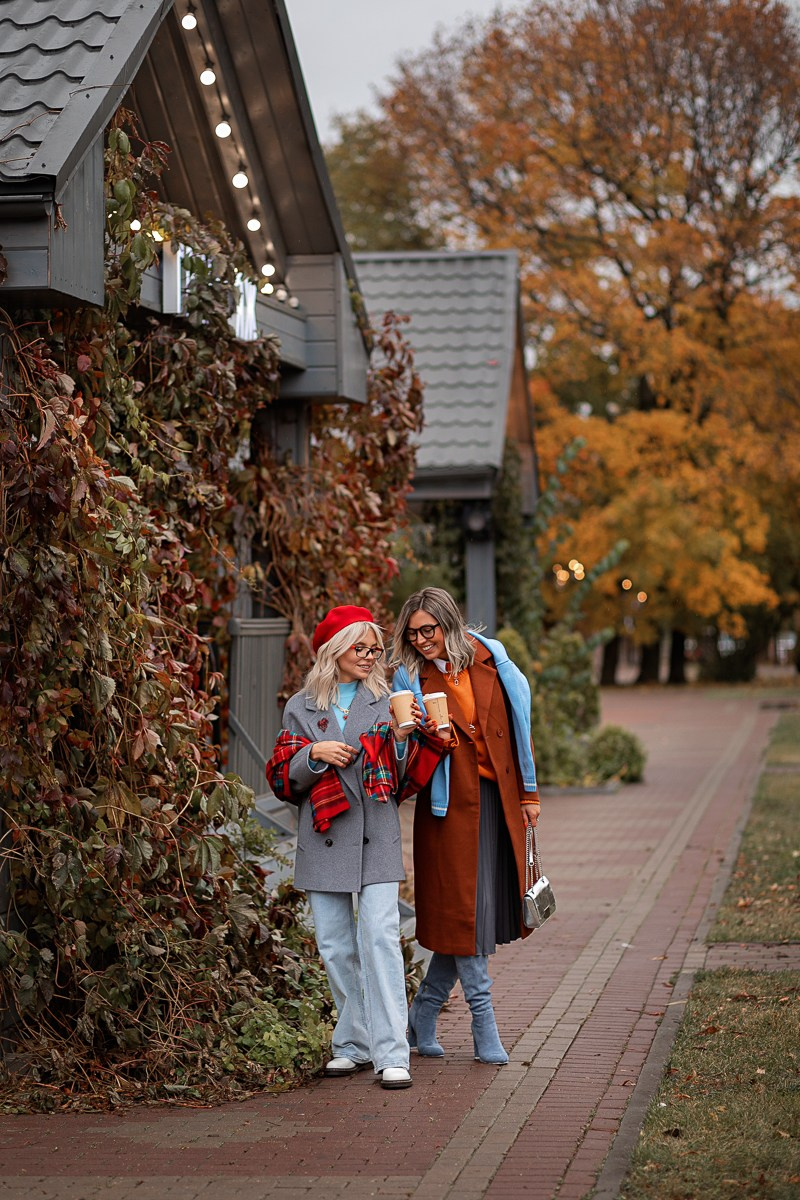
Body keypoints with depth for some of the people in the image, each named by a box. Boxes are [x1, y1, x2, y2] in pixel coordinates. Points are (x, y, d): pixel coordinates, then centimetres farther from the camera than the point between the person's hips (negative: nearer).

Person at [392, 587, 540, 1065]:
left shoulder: (490, 660, 4)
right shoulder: (411, 679, 0)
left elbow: (519, 725, 10)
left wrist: (529, 792, 9)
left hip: (498, 798, 3)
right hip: (451, 802, -3)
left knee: (475, 913, 6)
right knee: (464, 909, -5)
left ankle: (424, 1013, 19)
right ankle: (484, 1025, 3)